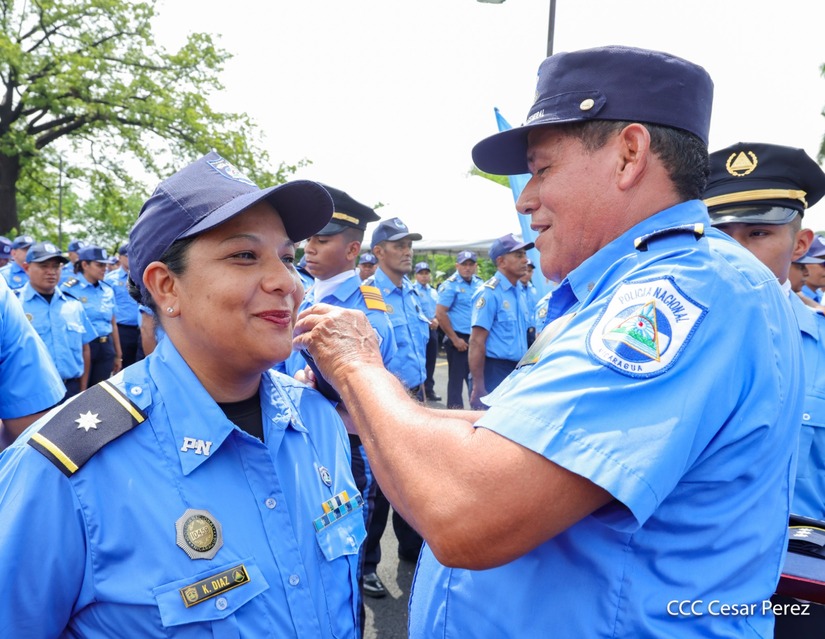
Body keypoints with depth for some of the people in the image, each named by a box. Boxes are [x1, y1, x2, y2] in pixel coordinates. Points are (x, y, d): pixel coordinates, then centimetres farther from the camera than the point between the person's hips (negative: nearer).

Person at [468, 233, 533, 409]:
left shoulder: (518, 291, 11)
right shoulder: (489, 292, -14)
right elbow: (476, 342, -18)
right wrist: (478, 386, -21)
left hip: (517, 370, 8)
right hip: (495, 370, -8)